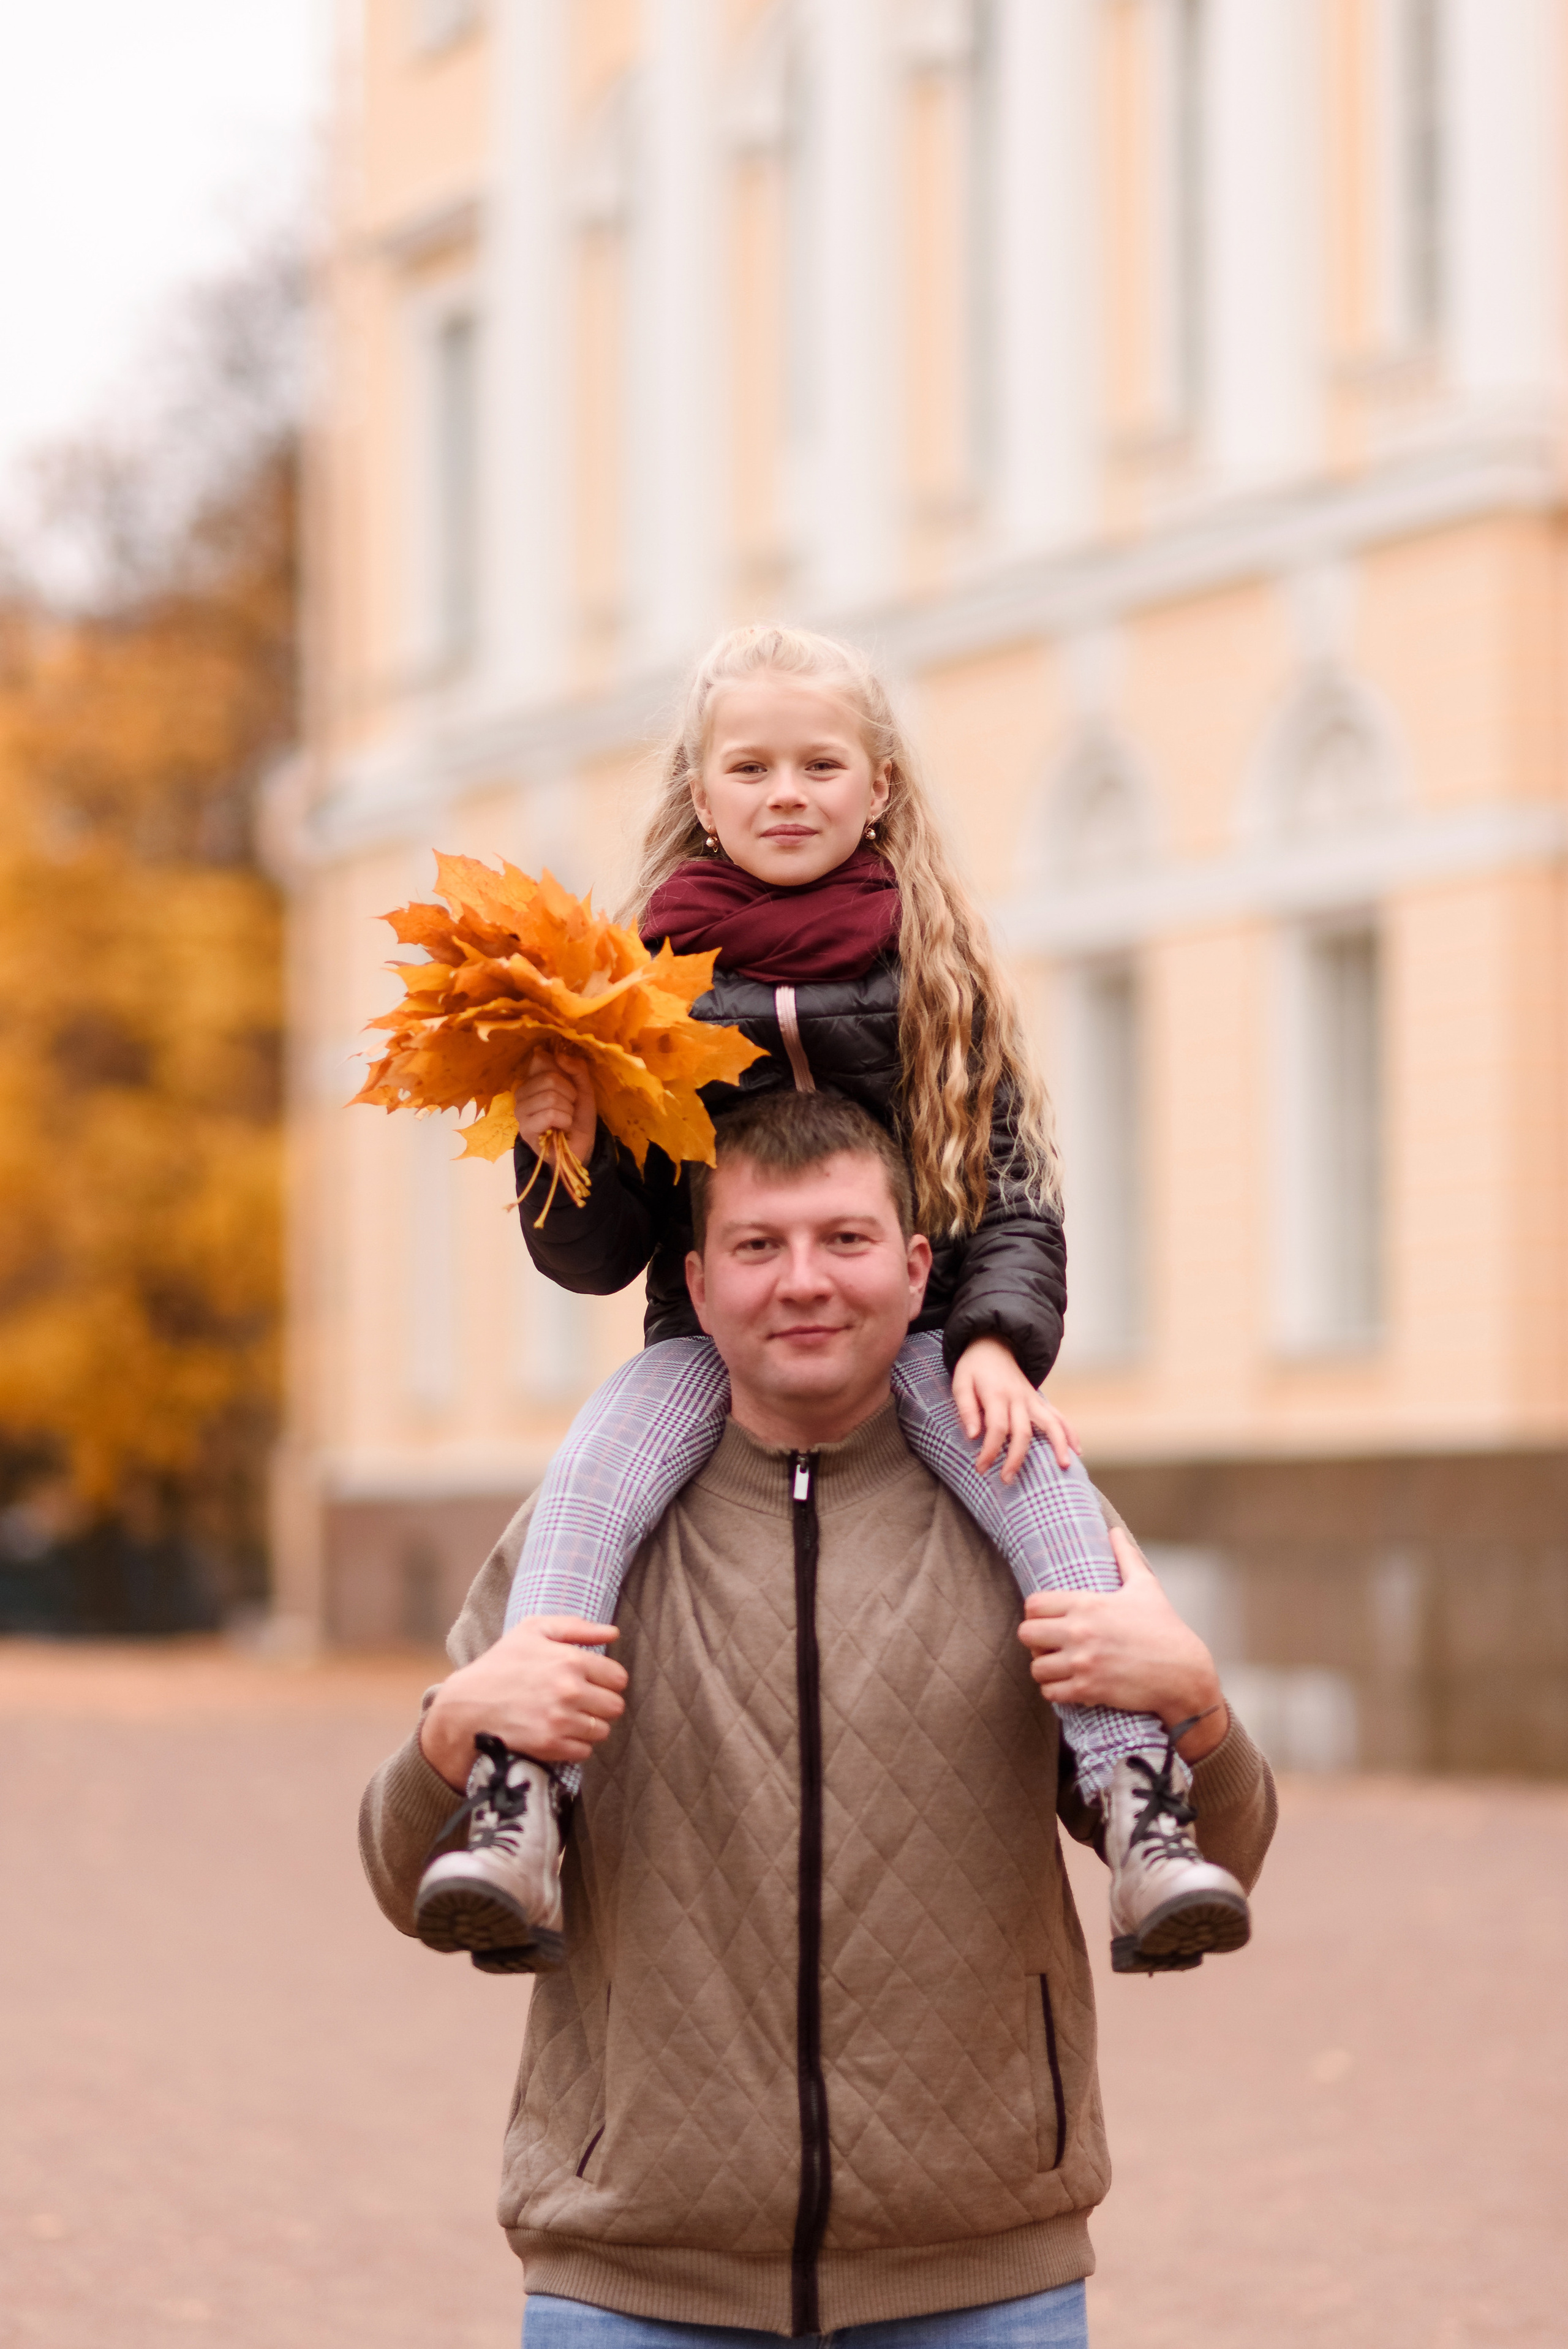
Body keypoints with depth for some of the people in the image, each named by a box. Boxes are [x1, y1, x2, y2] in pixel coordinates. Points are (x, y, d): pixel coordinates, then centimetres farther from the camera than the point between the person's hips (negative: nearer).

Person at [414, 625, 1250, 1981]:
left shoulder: (936, 979, 5)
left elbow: (1014, 1194, 2)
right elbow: (598, 1259, 4)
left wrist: (998, 1341, -17)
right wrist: (566, 1152, -18)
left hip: (915, 1330, 0)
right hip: (709, 1337, 0)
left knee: (1040, 1479, -30)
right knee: (589, 1477, -31)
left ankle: (1136, 1797, -34)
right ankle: (522, 1797, -41)